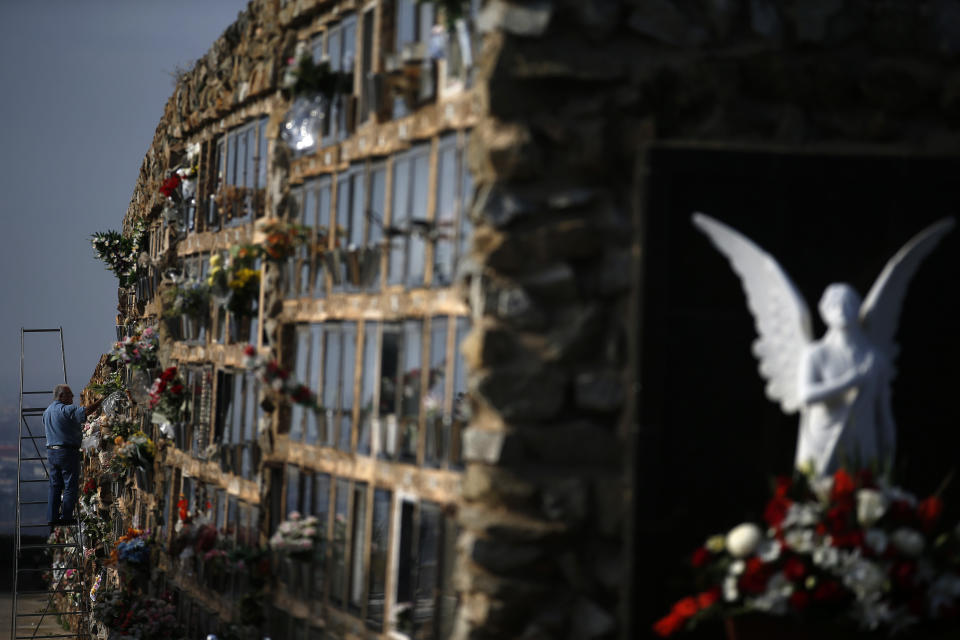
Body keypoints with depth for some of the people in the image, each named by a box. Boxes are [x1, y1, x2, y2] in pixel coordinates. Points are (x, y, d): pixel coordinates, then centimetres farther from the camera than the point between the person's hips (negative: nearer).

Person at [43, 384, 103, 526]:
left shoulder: (47, 412, 14)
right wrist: (103, 400, -17)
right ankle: (66, 517, -2)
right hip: (67, 452, -8)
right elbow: (87, 411, -25)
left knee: (55, 486, 11)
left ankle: (52, 517, 9)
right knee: (70, 486, -1)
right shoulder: (67, 410, -14)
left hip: (51, 451, 8)